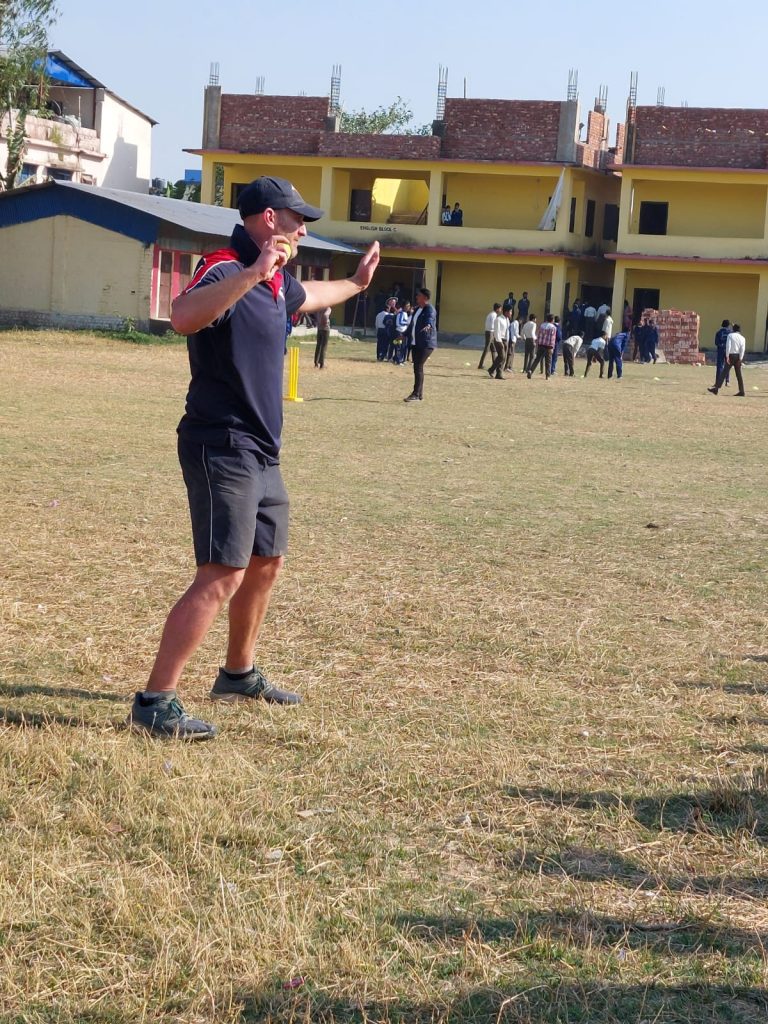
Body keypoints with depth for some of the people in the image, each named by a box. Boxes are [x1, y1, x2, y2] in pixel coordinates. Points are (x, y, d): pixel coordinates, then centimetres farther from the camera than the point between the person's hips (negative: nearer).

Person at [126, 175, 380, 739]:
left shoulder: (277, 281, 12)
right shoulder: (225, 270, -18)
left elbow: (308, 297, 38)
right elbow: (183, 316, -42)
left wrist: (356, 283, 52)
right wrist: (252, 273, -49)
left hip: (261, 453, 10)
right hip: (222, 449, -10)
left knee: (267, 562, 21)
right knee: (223, 576, -15)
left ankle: (239, 675, 37)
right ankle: (154, 703, -14)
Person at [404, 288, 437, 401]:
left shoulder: (429, 309, -11)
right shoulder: (417, 309, 15)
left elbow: (430, 318, -33)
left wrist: (428, 326, -54)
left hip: (426, 343, -9)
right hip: (416, 343, 9)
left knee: (418, 367, -14)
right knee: (417, 368, 8)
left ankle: (416, 394, -13)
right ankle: (420, 394, 14)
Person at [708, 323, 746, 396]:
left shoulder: (730, 335, -3)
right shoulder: (742, 338, 6)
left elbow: (728, 346, -12)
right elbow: (743, 349, -3)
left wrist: (727, 356, -13)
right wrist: (740, 359, -5)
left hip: (731, 355, -4)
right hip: (738, 356, 4)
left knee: (724, 373, -5)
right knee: (738, 374, 11)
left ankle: (716, 388, -9)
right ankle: (742, 392, 11)